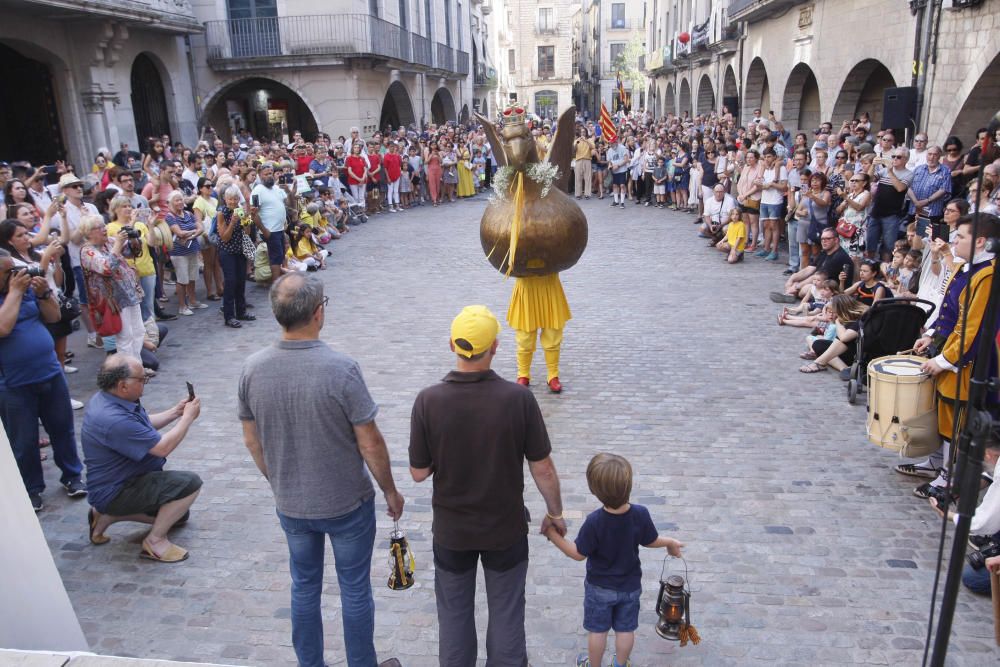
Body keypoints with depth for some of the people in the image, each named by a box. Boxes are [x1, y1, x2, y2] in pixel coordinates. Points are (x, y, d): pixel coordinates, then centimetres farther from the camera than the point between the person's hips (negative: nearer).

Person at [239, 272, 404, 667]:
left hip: (290, 504, 4)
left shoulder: (253, 368, -11)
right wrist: (390, 491, -3)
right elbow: (370, 443, -19)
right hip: (347, 503, -4)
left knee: (304, 587, 22)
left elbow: (251, 439, 1)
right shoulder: (341, 368, -25)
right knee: (355, 589, 15)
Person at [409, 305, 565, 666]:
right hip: (506, 528, 0)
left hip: (451, 530, 1)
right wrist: (555, 512, 5)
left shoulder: (428, 401, -19)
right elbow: (543, 469, -11)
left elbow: (418, 472, -9)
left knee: (455, 613, 22)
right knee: (506, 613, 19)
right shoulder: (519, 398, -20)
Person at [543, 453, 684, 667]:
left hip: (599, 587, -2)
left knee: (597, 630, 19)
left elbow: (579, 554, -21)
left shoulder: (594, 522, -32)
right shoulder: (640, 514, -23)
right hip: (630, 585, 2)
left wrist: (554, 536, -14)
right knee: (625, 629, 22)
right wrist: (670, 542, 15)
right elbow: (651, 541, -5)